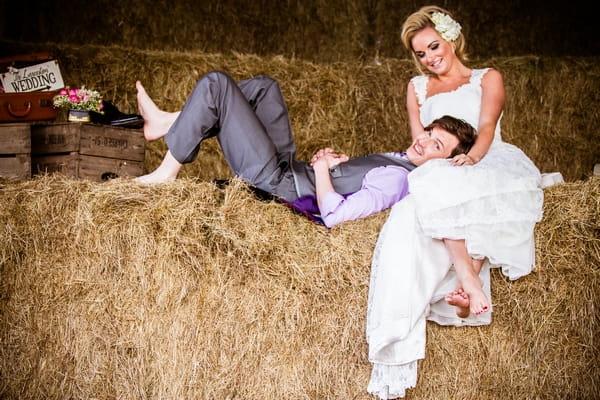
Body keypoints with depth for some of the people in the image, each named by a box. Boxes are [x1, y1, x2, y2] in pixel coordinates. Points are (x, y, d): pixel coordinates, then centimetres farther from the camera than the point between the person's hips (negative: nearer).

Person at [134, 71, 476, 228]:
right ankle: (172, 124, 18)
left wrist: (321, 167, -18)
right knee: (265, 86, 17)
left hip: (276, 183, -9)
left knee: (216, 84, -11)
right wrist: (341, 161, 0)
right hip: (292, 166, 9)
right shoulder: (400, 160, 3)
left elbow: (334, 215, -32)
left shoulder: (398, 179, -25)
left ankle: (168, 172, 2)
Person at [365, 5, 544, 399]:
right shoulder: (417, 87, 28)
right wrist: (427, 157, -8)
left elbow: (487, 127, -1)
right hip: (435, 176, 2)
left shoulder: (488, 78, 18)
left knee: (443, 187, -41)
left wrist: (471, 156, -24)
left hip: (488, 166, -2)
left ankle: (469, 277, -38)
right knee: (408, 224, -35)